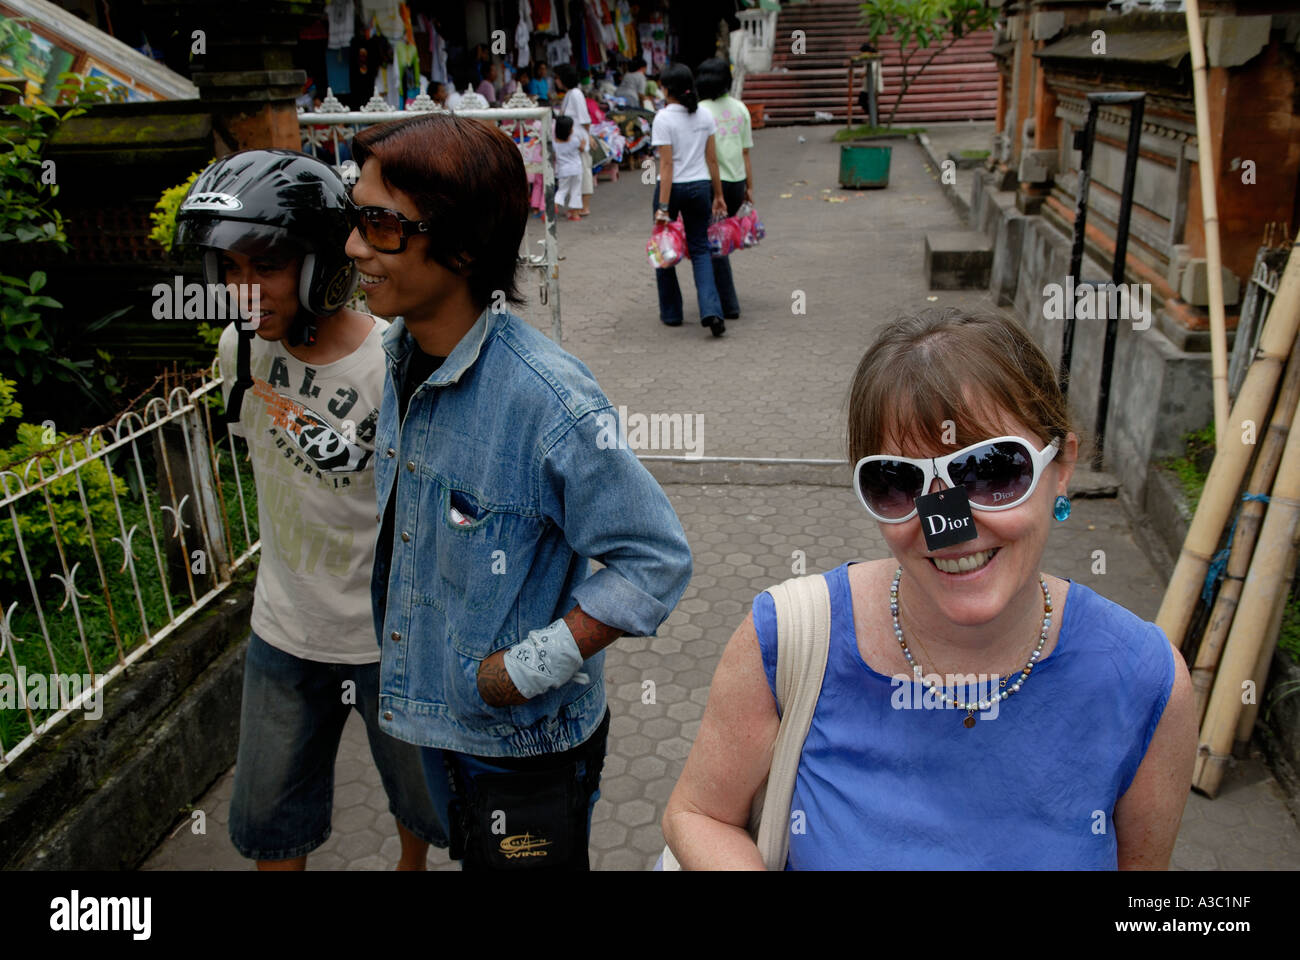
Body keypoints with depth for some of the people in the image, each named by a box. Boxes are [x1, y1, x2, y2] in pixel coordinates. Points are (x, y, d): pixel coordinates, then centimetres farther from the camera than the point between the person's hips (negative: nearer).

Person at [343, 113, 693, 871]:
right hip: (435, 714, 7)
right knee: (467, 853, 30)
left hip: (529, 742, -7)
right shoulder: (402, 355, -5)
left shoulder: (548, 399, -31)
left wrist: (531, 667, -23)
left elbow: (656, 560, -25)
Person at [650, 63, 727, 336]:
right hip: (700, 186, 4)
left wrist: (662, 207, -16)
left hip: (672, 187, -4)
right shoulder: (705, 115, 3)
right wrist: (718, 195, 12)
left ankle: (671, 313, 21)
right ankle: (711, 311, -10)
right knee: (700, 249, 9)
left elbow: (667, 165, -16)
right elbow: (712, 160, 4)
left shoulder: (663, 119, -12)